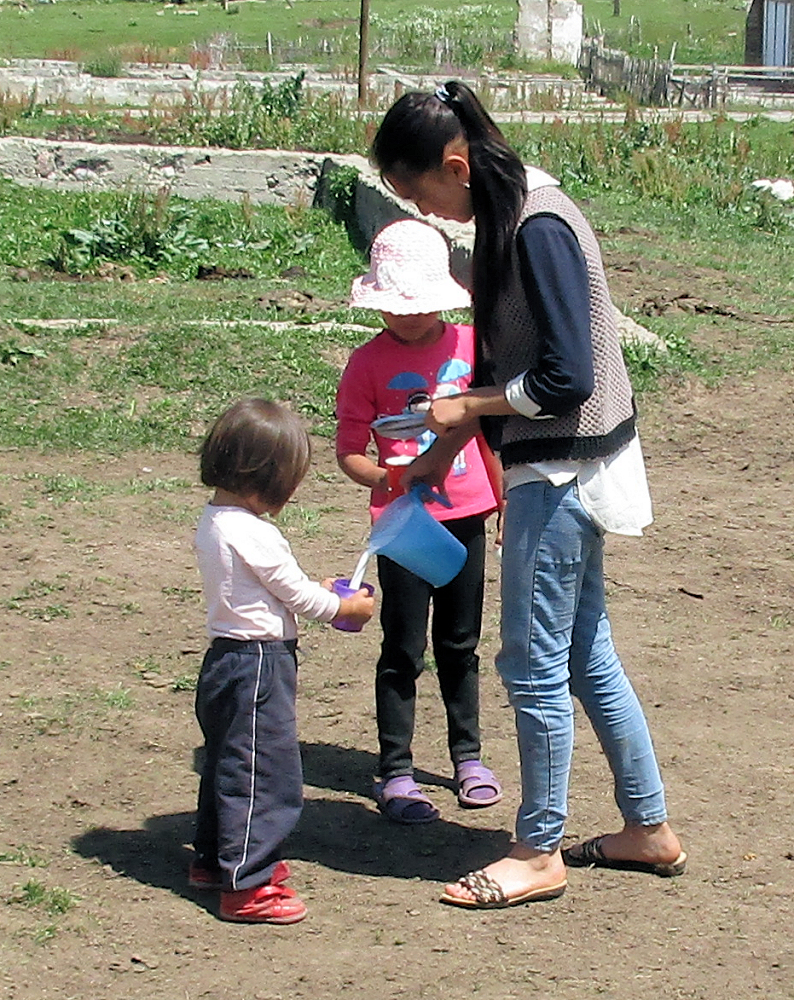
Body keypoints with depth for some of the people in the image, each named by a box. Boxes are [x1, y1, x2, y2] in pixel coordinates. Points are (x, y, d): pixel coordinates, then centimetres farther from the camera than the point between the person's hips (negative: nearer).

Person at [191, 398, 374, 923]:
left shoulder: (213, 522, 7)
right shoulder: (254, 535, -23)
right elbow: (299, 595, -13)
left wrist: (315, 590, 17)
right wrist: (347, 607, 2)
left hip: (226, 659, 10)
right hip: (258, 665, -10)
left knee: (228, 763, 22)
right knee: (263, 770, -4)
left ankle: (214, 860, 34)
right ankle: (248, 885, 0)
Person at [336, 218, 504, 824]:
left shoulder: (468, 345, 3)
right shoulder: (370, 363, -7)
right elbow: (349, 451, -5)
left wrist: (506, 500, 17)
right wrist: (379, 477, -25)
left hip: (466, 516, 3)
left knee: (460, 644, 15)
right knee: (403, 650, 2)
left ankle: (468, 757, 28)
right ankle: (395, 774, 10)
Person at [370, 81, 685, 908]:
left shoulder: (538, 228, -21)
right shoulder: (504, 218, 9)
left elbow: (566, 379, -24)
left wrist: (467, 406, -12)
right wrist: (442, 451, 16)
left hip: (563, 472, -10)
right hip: (557, 468, 10)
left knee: (534, 664, 0)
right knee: (585, 654, 16)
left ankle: (538, 854, 12)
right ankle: (649, 829, 27)